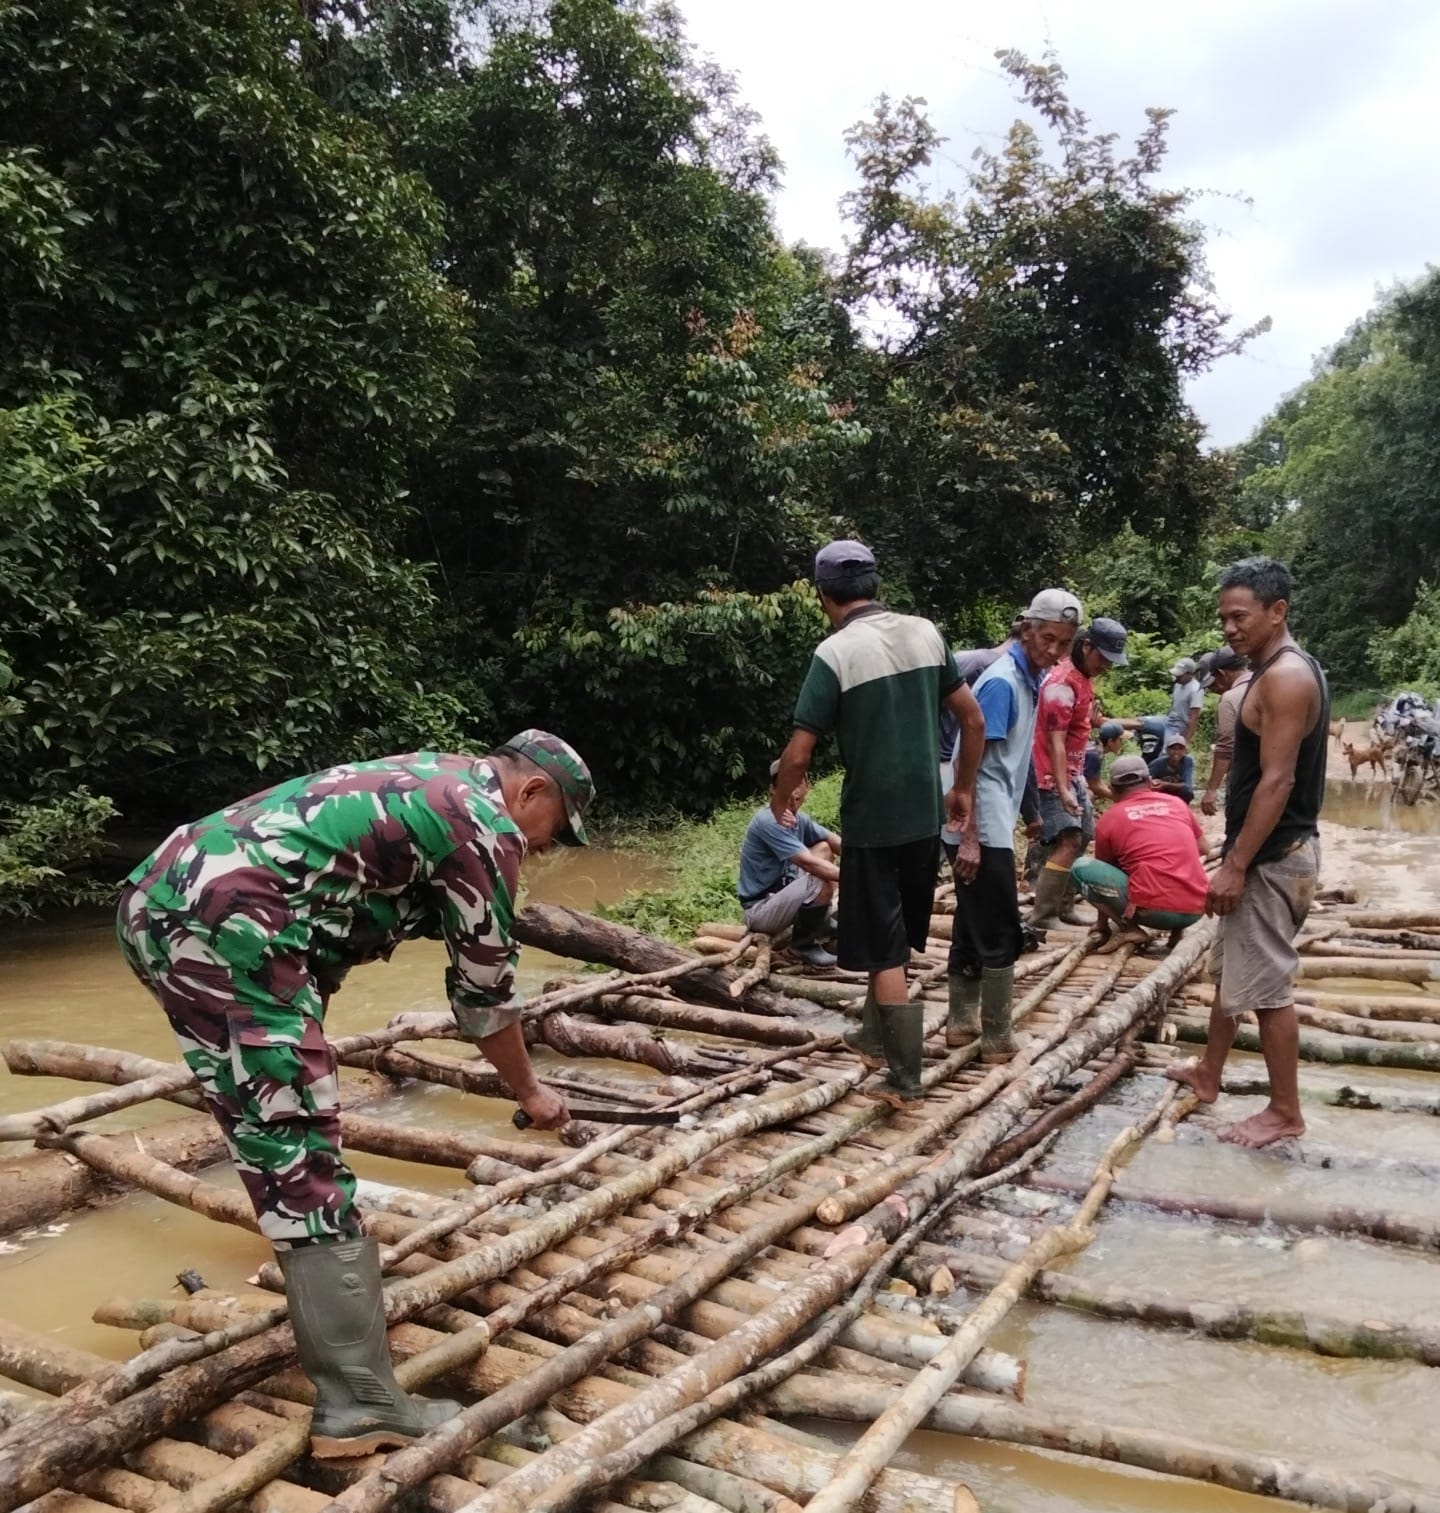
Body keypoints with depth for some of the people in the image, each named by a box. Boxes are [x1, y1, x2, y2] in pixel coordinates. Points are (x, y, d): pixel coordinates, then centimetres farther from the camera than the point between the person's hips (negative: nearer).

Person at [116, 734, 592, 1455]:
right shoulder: (484, 822, 0)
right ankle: (359, 1402, -2)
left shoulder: (428, 780, 26)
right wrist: (528, 1090, 22)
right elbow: (484, 986, 7)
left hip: (158, 895, 10)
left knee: (285, 1135, 23)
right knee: (302, 1158, -7)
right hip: (225, 921, -10)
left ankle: (326, 1286, 39)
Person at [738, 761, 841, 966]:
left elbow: (834, 841, -2)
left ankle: (820, 922, 16)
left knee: (824, 849, 9)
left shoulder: (799, 818, 3)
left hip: (780, 891, 9)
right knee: (822, 882, -28)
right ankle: (804, 943, -5)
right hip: (760, 908, -9)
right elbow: (808, 863, -31)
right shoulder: (768, 821, -24)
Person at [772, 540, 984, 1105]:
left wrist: (780, 802, 4)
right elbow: (974, 720, 6)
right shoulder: (926, 632, 2)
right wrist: (963, 789, 18)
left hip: (872, 820, -6)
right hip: (926, 816, 6)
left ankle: (905, 1077, 9)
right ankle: (875, 1035, 38)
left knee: (883, 950, 4)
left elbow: (799, 753, -15)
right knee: (898, 937, 21)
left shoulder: (835, 652, -15)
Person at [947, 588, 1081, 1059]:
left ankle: (962, 1020, 25)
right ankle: (997, 1036, 9)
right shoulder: (1001, 682, -17)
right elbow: (970, 760, -20)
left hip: (992, 824, 9)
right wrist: (970, 837, -23)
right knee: (1001, 933, -1)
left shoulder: (1031, 679, 11)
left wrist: (1022, 815, 23)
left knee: (973, 927, 15)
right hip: (984, 829, -9)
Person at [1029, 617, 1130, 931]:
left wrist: (1079, 777, 20)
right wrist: (1062, 790, -31)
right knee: (1068, 842, -17)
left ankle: (1062, 908, 23)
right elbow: (1055, 743, -25)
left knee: (1083, 839, 15)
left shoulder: (1085, 676, 9)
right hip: (1054, 775, -10)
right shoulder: (1062, 683, -21)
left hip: (1073, 773, 10)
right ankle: (1042, 917, -16)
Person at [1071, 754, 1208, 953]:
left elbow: (1104, 870, 18)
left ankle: (1127, 928, -4)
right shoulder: (1177, 803, 15)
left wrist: (1103, 924, 30)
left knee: (1081, 868, 3)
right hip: (1196, 910, 5)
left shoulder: (1109, 818, 7)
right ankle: (1177, 930, 14)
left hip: (1154, 911, -5)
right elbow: (1202, 849, 26)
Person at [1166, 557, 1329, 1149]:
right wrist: (1235, 860, 20)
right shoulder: (1279, 672, 13)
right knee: (1229, 968, 20)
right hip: (1268, 852, 11)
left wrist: (1236, 866, -22)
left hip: (1271, 858, -11)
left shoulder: (1285, 676, -19)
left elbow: (1277, 782, -23)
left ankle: (1284, 1113, 10)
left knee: (1266, 985, -2)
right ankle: (1207, 1074, 34)